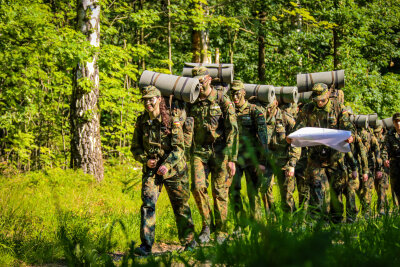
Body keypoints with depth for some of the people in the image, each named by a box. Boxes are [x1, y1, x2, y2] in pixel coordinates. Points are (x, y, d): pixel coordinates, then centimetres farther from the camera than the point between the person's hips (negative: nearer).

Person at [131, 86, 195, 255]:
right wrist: (145, 160, -10)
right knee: (147, 204, -13)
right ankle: (146, 245, -14)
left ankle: (189, 241, 25)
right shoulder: (142, 122, 1)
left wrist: (167, 165, -25)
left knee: (181, 206, 8)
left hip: (173, 168, -2)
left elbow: (179, 147, -14)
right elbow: (135, 147, 9)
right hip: (151, 169, 3)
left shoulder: (172, 119, -11)